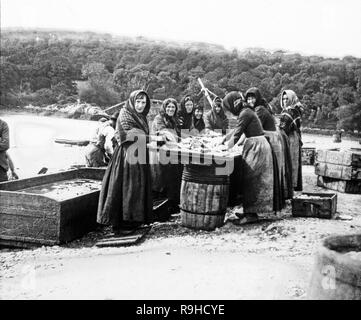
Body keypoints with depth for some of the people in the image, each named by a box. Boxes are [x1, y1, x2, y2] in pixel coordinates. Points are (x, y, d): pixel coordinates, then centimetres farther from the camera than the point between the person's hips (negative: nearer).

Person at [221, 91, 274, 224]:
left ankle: (252, 213, -2)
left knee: (250, 179, -6)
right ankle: (249, 211, 18)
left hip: (257, 147, -10)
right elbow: (234, 130, 21)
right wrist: (222, 141, 20)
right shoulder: (246, 111, 15)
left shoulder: (245, 114, -15)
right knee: (249, 179, 12)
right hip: (255, 146, 10)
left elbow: (236, 135, -16)